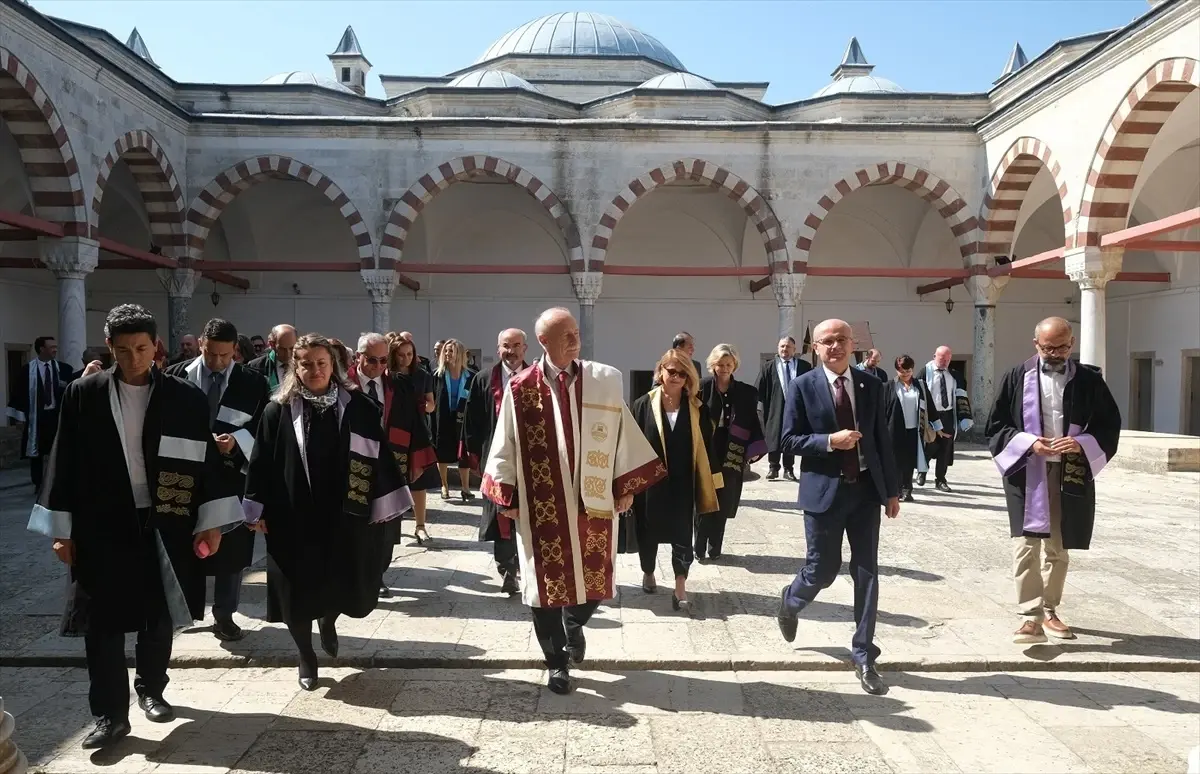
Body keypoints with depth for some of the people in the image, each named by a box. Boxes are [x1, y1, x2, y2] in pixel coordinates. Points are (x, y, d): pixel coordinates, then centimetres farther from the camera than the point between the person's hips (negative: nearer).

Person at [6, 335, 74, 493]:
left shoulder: (64, 368, 1)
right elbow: (21, 392, -3)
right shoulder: (28, 370, -4)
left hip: (58, 415, 1)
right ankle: (38, 485, 17)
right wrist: (19, 416, -6)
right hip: (36, 416, -1)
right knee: (36, 452, 6)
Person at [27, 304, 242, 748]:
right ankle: (110, 715, 15)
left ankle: (151, 689, 35)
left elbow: (205, 460, -1)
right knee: (102, 623, 3)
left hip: (163, 525, 0)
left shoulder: (186, 399, -3)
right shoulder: (83, 394, -2)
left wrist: (211, 522, -4)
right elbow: (65, 462, 1)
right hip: (101, 526, 0)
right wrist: (61, 528, 0)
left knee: (159, 617, 13)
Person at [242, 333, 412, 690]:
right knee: (299, 591, 9)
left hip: (343, 515, 1)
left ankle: (328, 620, 45)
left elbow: (377, 456, 0)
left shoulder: (357, 407, -2)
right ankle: (306, 656, 30)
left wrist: (383, 505, -2)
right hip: (293, 516, 0)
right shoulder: (279, 410, -3)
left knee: (345, 583, 10)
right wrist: (258, 509, -3)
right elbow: (262, 461, 0)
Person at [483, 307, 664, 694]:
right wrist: (508, 498, 0)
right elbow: (506, 446, 0)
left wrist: (626, 486, 3)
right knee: (546, 583, 8)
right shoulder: (520, 388, -5)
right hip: (541, 504, -1)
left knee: (592, 577, 11)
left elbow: (622, 434, 3)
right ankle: (557, 663, 27)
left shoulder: (605, 381, -2)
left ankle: (573, 626, 44)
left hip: (592, 500, 1)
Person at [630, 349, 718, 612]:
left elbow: (706, 447, 1)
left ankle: (680, 588, 8)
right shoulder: (644, 405, -5)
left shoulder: (697, 408, 0)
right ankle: (648, 573, 38)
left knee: (682, 534, 2)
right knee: (648, 531, 15)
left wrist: (707, 483, -2)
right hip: (650, 483, 0)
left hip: (683, 485, 0)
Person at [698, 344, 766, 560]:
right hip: (705, 454, -2)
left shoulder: (745, 392, 5)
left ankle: (714, 548, 18)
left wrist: (754, 450, -5)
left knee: (723, 504, 7)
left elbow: (752, 422, 5)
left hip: (731, 456, 2)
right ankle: (699, 548, 13)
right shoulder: (702, 387, -3)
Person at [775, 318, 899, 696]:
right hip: (824, 491, -3)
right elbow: (789, 440, -5)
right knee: (823, 571, 5)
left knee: (867, 574, 4)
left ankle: (864, 656, 15)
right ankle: (789, 602, 39)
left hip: (866, 489, 3)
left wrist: (892, 490, 7)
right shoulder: (802, 386, -4)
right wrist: (829, 441, -21)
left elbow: (882, 439, 8)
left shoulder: (871, 384, 5)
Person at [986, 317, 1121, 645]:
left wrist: (1081, 443, -13)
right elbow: (995, 425, 0)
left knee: (1059, 548, 12)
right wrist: (1028, 443, -16)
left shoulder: (1089, 380, 3)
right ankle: (1031, 617, -9)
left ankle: (1049, 611, 26)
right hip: (1027, 473, -2)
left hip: (1071, 474, 2)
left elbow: (1110, 425, 6)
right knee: (1027, 545, -10)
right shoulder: (1017, 378, -1)